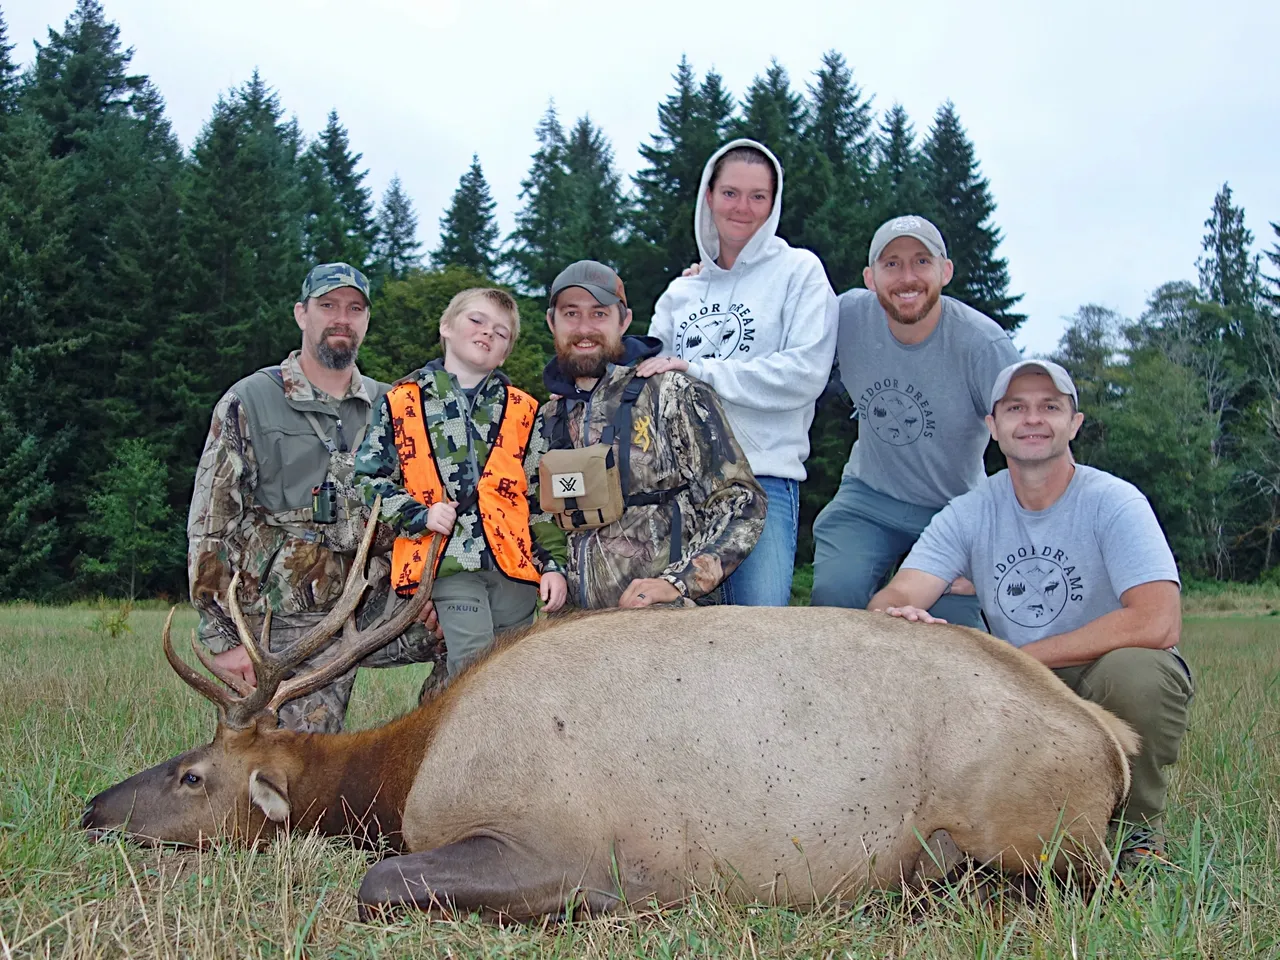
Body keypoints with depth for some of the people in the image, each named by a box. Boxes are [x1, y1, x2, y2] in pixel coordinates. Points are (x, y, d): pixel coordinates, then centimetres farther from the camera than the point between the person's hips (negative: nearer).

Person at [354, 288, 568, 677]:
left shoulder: (522, 410, 13)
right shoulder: (402, 402, 7)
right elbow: (370, 477, 7)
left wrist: (553, 563, 3)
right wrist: (419, 514, -7)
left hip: (514, 562, 3)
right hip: (447, 561, -3)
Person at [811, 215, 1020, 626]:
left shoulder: (983, 344, -20)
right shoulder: (848, 315, -11)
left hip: (956, 508, -1)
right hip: (868, 496, 2)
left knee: (951, 621, -16)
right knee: (835, 595, -22)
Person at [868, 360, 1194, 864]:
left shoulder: (1113, 502, -13)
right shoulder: (970, 513, -1)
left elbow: (1159, 622, -26)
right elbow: (891, 599, -11)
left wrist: (1022, 657, -26)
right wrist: (900, 615, -39)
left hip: (1104, 686, -3)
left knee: (1135, 669, -36)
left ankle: (1139, 826, -5)